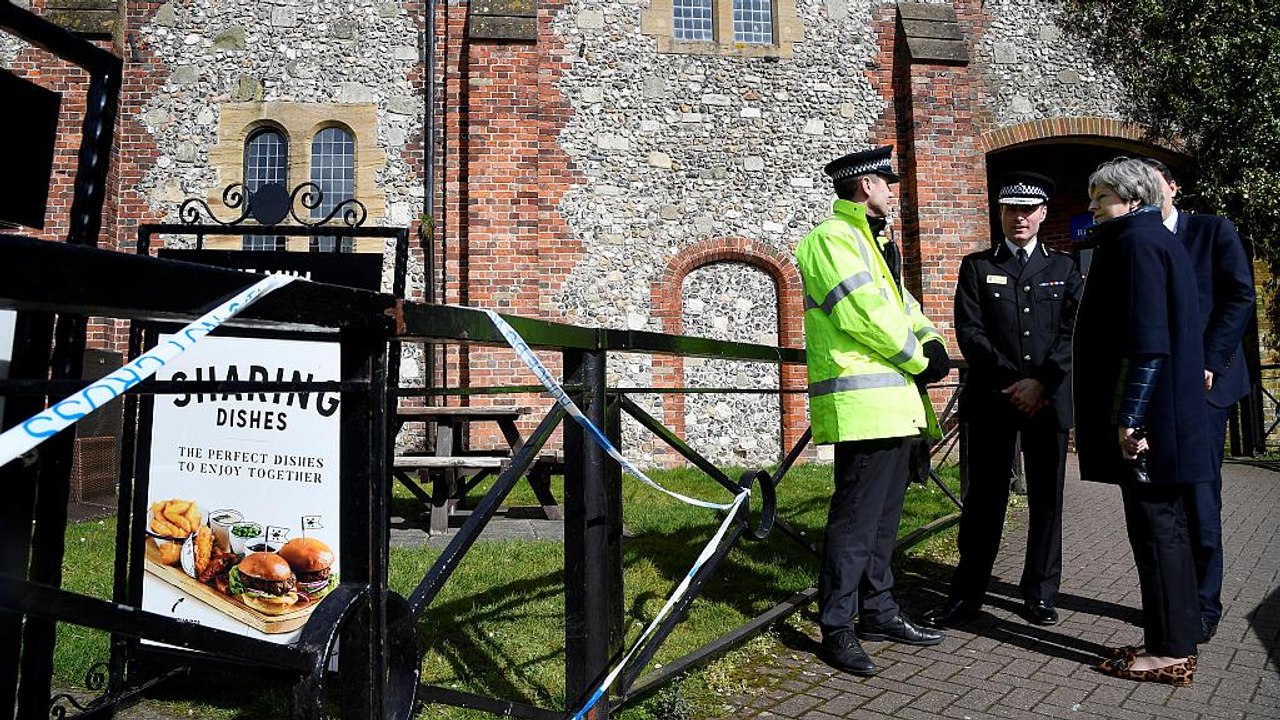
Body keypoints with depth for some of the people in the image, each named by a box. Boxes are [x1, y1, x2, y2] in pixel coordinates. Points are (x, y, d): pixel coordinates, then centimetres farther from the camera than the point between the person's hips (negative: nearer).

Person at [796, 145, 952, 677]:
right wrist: (919, 361, -9)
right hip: (863, 406, -10)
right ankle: (836, 628, 5)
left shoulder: (870, 241, 22)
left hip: (893, 403, 10)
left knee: (884, 515, 16)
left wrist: (929, 341, 1)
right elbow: (866, 313, -20)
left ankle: (878, 612, 28)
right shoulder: (832, 239, -10)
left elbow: (900, 301, 21)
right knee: (855, 518, -5)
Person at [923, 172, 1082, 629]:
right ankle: (966, 595, 9)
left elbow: (1074, 331, 2)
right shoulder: (976, 266, 9)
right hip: (991, 401, -1)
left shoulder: (1064, 267, 13)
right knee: (983, 500, 1)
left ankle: (1040, 594, 19)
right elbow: (970, 333, -2)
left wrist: (1041, 382, -12)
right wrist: (1011, 384, -11)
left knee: (1047, 499, 7)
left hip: (1049, 400, 2)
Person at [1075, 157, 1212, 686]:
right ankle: (1177, 640, 25)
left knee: (1155, 528, -3)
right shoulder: (1159, 239, 20)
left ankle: (1170, 652, 6)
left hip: (1145, 417, -10)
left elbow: (1146, 340, -20)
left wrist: (1128, 417, -19)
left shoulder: (1136, 241, -11)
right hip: (1167, 415, 10)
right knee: (1165, 525, 15)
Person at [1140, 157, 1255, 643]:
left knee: (1198, 495, -4)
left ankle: (1204, 603, 7)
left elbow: (1240, 297, -3)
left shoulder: (1214, 231, 5)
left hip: (1201, 383, -3)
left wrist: (1208, 363, -11)